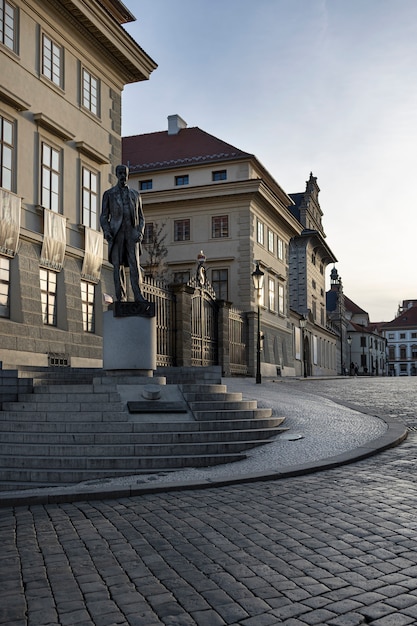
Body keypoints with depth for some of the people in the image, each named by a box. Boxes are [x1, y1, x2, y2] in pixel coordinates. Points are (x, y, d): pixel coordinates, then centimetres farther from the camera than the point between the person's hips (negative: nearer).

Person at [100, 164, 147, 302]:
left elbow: (141, 217, 17)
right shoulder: (108, 194, 13)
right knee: (118, 265, -4)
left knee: (134, 264, -11)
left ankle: (138, 295, -17)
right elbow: (104, 217, 8)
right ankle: (121, 297, -4)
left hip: (132, 233, 1)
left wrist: (140, 232, -2)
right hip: (116, 233, -1)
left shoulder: (135, 194, 18)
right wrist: (106, 231, -10)